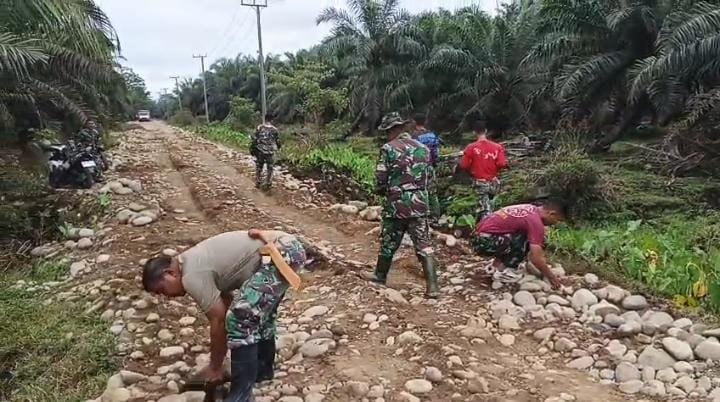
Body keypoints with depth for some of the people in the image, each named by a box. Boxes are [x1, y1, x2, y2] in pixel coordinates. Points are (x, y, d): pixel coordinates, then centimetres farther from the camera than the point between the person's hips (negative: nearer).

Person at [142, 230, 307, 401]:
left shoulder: (192, 277, -10)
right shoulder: (194, 262, 19)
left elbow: (219, 321, -6)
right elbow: (225, 304, 25)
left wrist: (215, 368, 7)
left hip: (281, 254, -11)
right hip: (288, 246, 11)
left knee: (240, 317, -11)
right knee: (258, 312, 26)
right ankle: (262, 370, 42)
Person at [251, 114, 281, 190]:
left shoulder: (259, 127, -4)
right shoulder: (275, 129, -4)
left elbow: (254, 139, -4)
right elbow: (278, 141, 4)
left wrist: (252, 149, 6)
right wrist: (278, 147, 25)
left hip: (260, 151, 1)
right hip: (270, 152, -1)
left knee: (258, 167, 14)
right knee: (269, 169, 10)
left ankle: (258, 183, 18)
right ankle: (267, 184, 11)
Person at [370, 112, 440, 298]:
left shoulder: (389, 149, -8)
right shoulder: (423, 148, 7)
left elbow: (380, 178, -8)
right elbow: (429, 175, 11)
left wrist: (383, 191, 13)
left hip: (396, 203, -3)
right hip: (419, 203, 3)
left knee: (388, 242, 15)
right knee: (424, 244, 4)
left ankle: (380, 276, 34)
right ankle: (432, 287, -2)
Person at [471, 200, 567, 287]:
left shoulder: (530, 209, 13)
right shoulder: (536, 222, -15)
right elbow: (535, 258, -18)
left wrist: (541, 260, 35)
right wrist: (551, 277, -3)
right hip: (485, 241, -9)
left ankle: (495, 265, 17)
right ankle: (502, 271, -5)